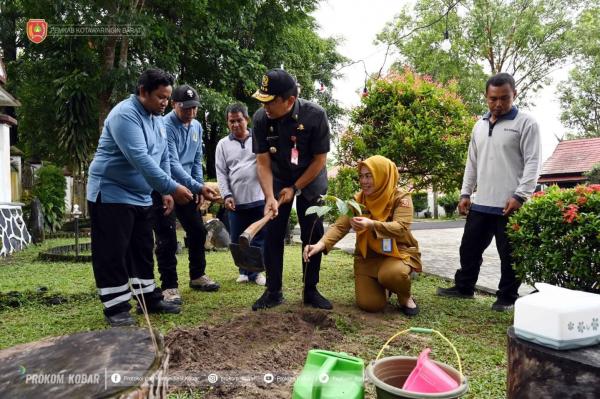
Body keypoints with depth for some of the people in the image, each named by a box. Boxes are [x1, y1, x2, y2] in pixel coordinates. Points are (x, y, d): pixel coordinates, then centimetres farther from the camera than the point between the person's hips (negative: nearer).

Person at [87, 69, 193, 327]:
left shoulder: (157, 119, 10)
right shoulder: (125, 114, -20)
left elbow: (163, 159, 14)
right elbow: (139, 158, -30)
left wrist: (165, 192, 5)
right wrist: (172, 187, -31)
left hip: (140, 197, 9)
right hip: (111, 195, -9)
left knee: (143, 252, 13)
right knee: (113, 254, -2)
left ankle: (149, 299, 22)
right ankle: (116, 308, 7)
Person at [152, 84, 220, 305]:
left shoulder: (197, 126, 5)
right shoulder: (165, 126, -19)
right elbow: (172, 164, -27)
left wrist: (199, 186, 3)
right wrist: (198, 187, -34)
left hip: (187, 187, 8)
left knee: (198, 230, 12)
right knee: (167, 238, -7)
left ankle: (197, 276, 28)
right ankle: (169, 286, 4)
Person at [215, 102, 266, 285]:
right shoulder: (223, 144, 10)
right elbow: (221, 172, 5)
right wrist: (226, 195, -5)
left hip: (259, 198, -1)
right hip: (236, 201, 1)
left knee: (260, 237, 5)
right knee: (237, 239, 8)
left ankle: (256, 270, 20)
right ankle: (245, 270, 26)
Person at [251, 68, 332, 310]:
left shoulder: (315, 115, -26)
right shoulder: (261, 118, -21)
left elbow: (319, 159, -18)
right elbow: (262, 162, -17)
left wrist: (294, 188, -16)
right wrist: (270, 197, -27)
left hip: (310, 180, -1)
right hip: (277, 180, 2)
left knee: (313, 234, -2)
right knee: (272, 234, -3)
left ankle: (311, 291, 11)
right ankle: (273, 291, 8)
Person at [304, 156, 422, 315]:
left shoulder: (401, 197, -12)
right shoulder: (358, 199, -3)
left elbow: (401, 228, -27)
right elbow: (340, 226, -13)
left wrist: (372, 224, -46)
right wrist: (321, 244, -33)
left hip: (397, 252, -3)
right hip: (368, 255, 3)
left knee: (391, 274, -37)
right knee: (369, 304, -11)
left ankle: (405, 297, 0)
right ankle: (380, 284, 25)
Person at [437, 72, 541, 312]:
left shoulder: (526, 123, -3)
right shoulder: (480, 126, 15)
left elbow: (532, 162, -9)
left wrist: (520, 196, -17)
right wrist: (465, 193, 11)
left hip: (510, 205, -6)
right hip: (481, 204, 6)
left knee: (509, 254, 5)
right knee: (470, 248, 13)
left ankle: (507, 297, 19)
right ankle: (463, 287, 28)